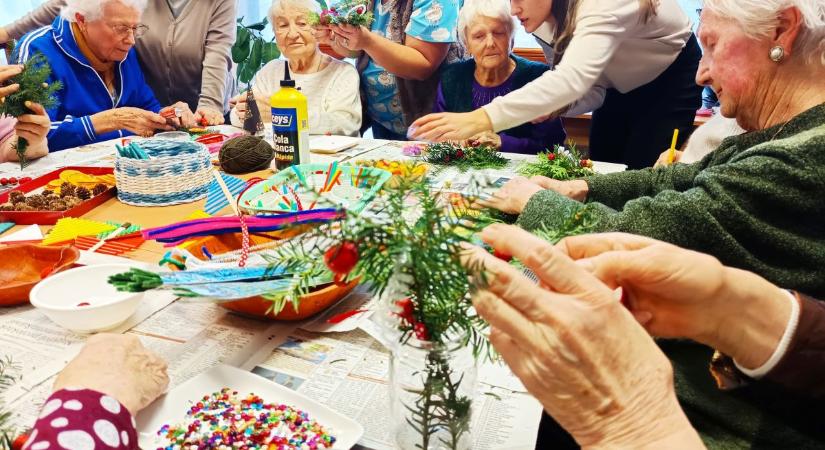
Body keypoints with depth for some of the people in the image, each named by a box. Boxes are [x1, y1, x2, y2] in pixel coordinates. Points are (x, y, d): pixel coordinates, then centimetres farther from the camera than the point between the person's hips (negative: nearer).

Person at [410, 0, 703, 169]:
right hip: (623, 85, 7)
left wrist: (482, 119, -63)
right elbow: (592, 88, -10)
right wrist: (558, 105, -33)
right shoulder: (545, 25, -14)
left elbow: (573, 78, -54)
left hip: (671, 78, -6)